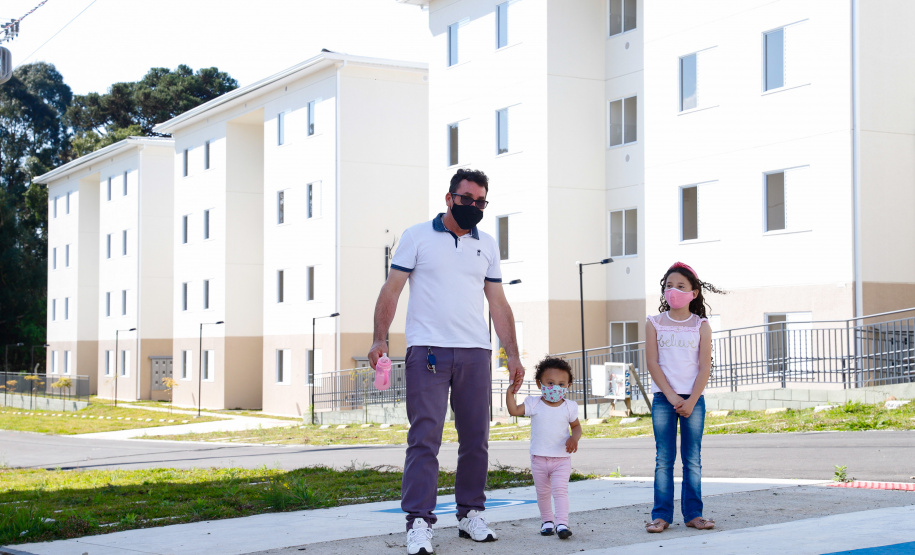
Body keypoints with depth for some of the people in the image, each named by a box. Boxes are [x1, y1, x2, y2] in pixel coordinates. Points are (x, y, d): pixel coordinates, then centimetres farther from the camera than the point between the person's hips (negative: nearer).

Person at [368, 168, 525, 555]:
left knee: (476, 438, 6)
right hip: (427, 350, -4)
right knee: (424, 437, -9)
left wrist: (513, 355, 10)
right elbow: (392, 289, 1)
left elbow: (498, 303, 17)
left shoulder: (487, 245, 16)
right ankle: (419, 522, -8)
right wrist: (379, 339, -10)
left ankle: (470, 514, 17)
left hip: (475, 352, 4)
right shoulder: (417, 236, 5)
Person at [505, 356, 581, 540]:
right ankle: (547, 521, 27)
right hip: (539, 458, 2)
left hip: (562, 458, -2)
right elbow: (514, 411, -10)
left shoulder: (569, 407, -2)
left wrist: (574, 438, -12)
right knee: (543, 492, 12)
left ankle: (562, 523, -18)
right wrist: (510, 392, -21)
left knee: (560, 490, -14)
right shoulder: (534, 404, -3)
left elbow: (576, 426, 8)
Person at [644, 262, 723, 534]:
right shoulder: (654, 323, 4)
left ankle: (693, 513, 11)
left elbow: (705, 367, -1)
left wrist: (691, 401, -11)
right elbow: (653, 364, -2)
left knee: (693, 460, 4)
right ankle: (661, 515, 4)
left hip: (693, 399, 1)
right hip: (663, 398, 0)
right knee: (664, 459, 0)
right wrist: (672, 397, -11)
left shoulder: (701, 325, 5)